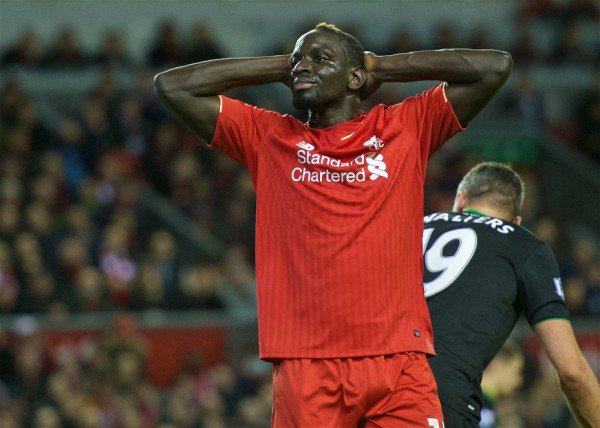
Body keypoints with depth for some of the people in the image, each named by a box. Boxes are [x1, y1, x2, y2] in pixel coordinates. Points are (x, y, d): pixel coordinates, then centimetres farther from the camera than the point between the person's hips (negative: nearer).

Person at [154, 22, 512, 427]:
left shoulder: (405, 128, 11)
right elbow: (172, 84, 12)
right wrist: (281, 68, 13)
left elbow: (496, 66, 6)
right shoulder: (269, 138, 14)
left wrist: (381, 67, 11)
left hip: (400, 361, -1)